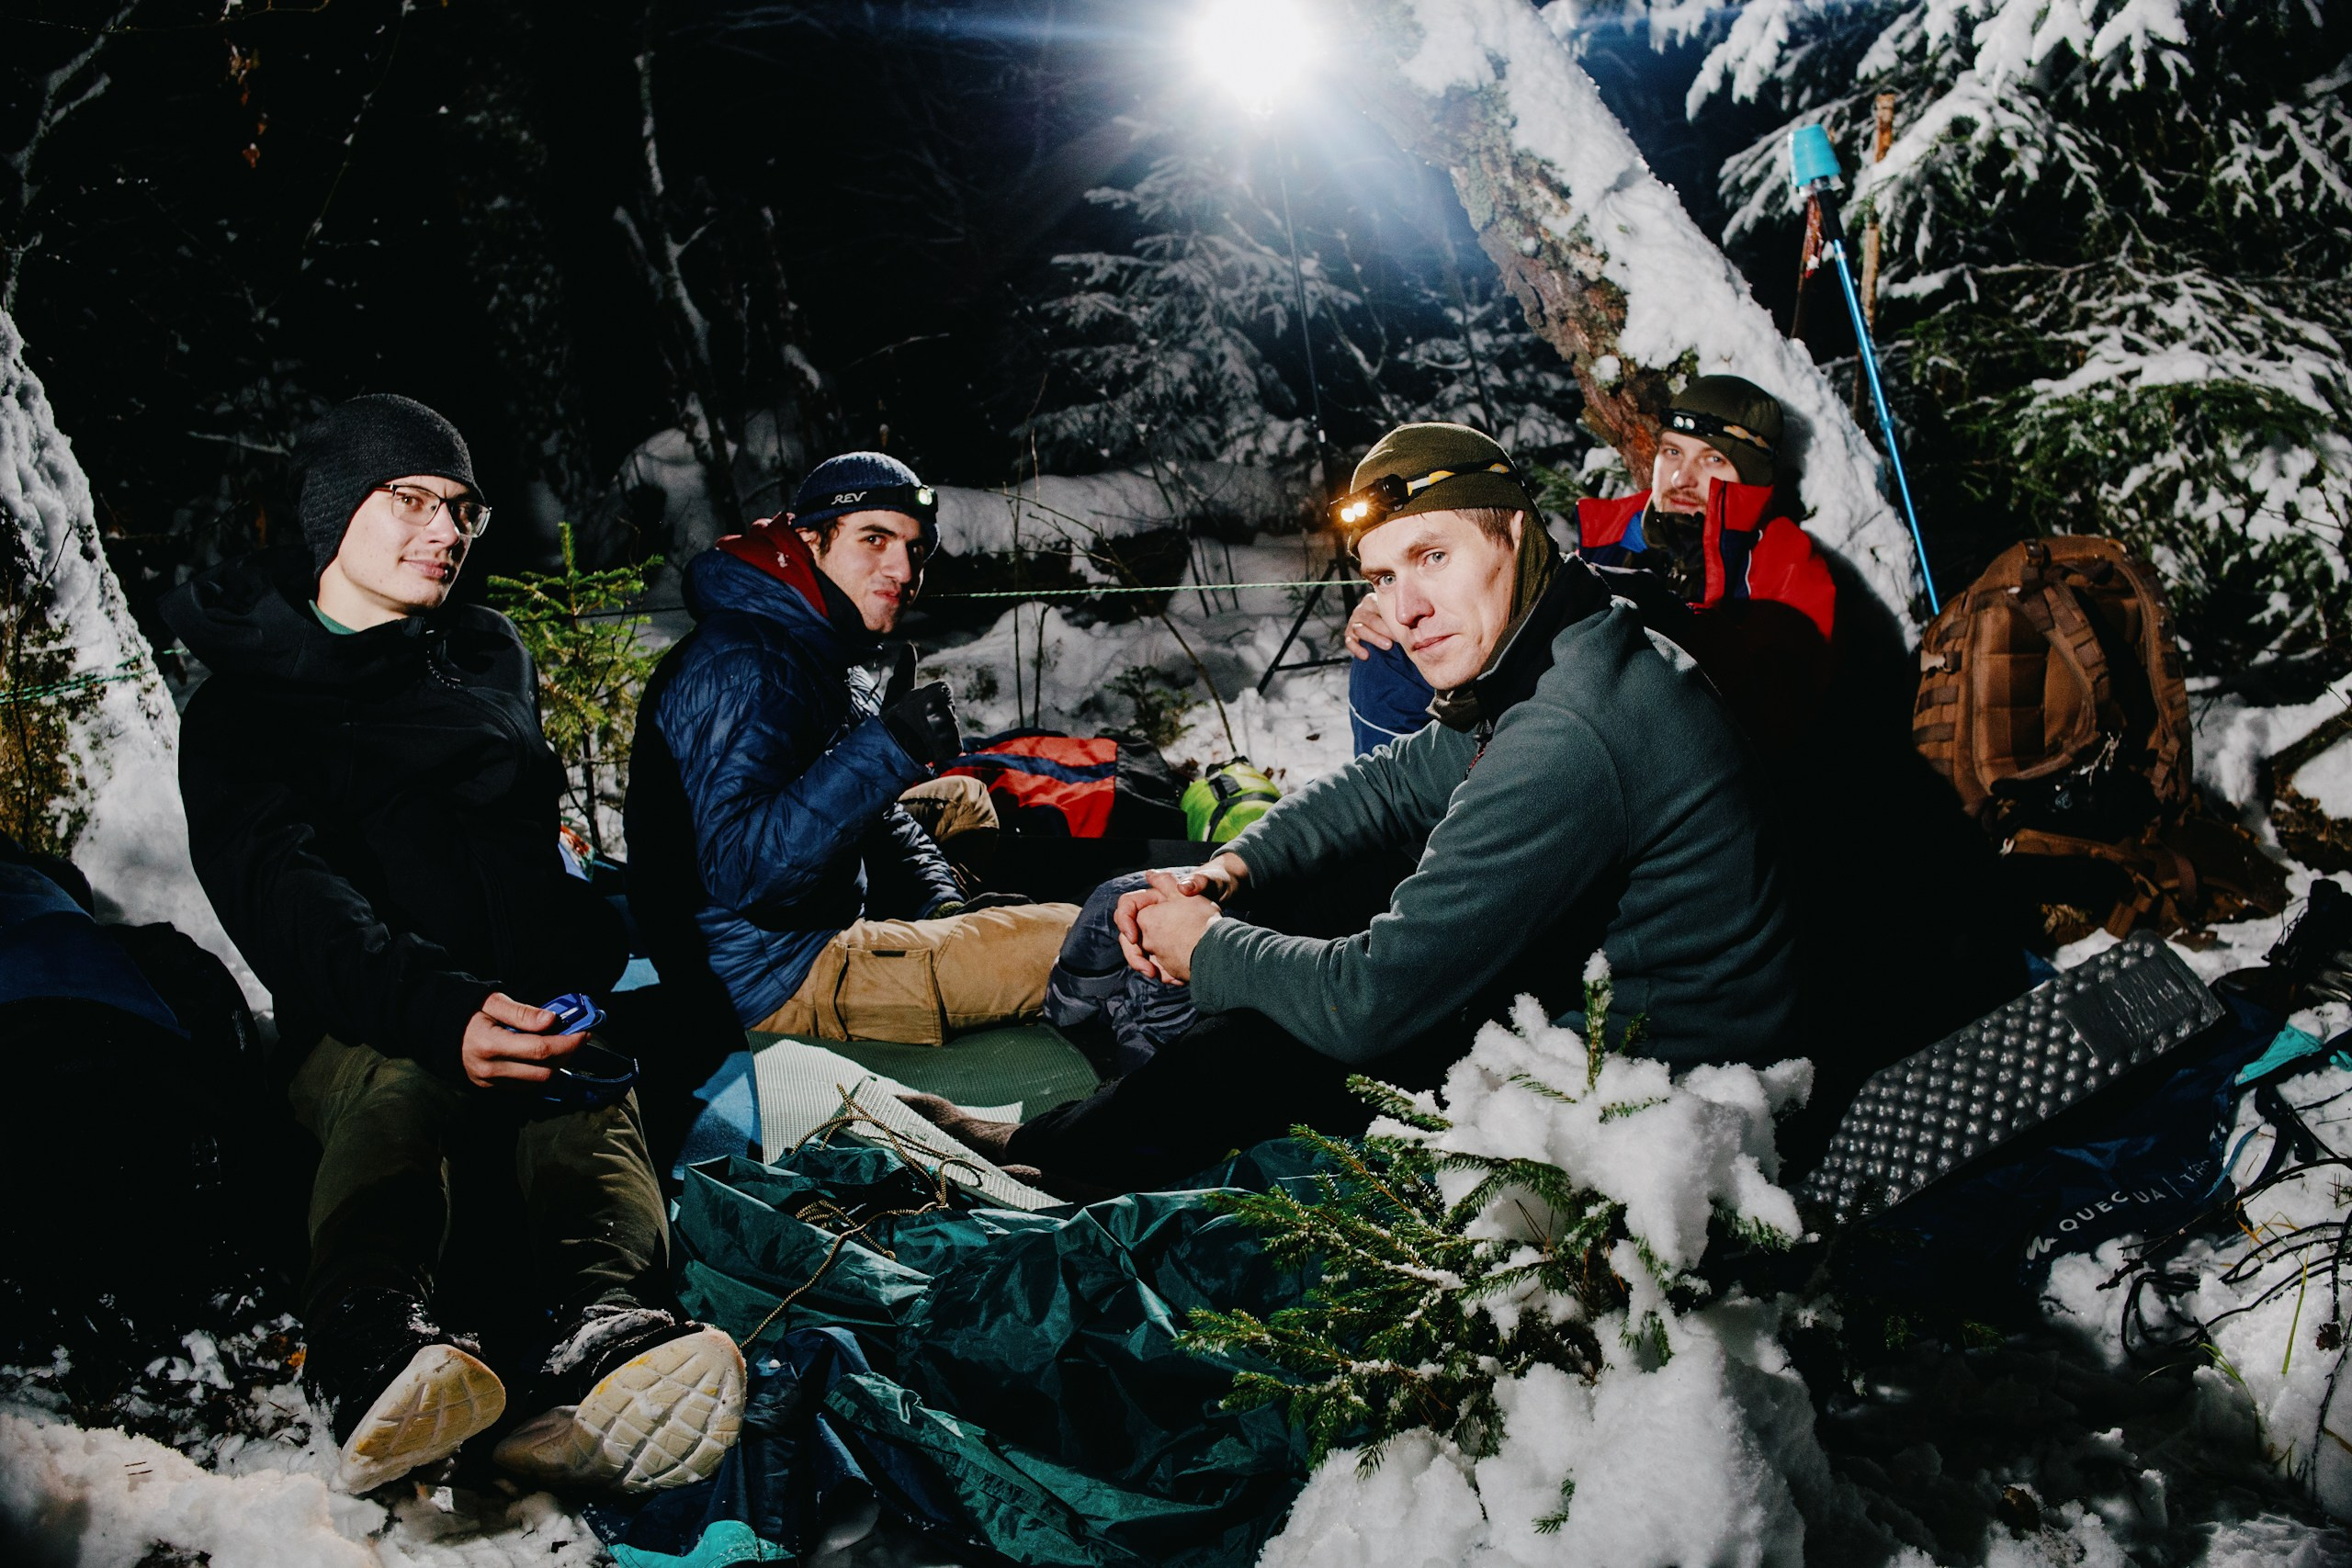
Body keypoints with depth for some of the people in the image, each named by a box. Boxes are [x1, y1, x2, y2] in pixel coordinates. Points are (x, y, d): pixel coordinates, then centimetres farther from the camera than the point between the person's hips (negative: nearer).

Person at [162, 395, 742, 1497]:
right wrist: (435, 1010, -31)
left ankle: (601, 1322, -63)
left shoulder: (489, 655, 24)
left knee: (589, 1091, -33)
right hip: (357, 1025, -2)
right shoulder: (238, 702, 9)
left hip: (537, 1002, 2)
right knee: (399, 1080, -37)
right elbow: (276, 891, -11)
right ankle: (378, 1340, -65)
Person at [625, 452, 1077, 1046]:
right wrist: (888, 748, -36)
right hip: (771, 980, -11)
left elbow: (875, 817, 19)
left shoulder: (843, 658, 10)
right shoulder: (744, 665, -22)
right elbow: (741, 872, -33)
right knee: (1077, 946, -16)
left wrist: (943, 905, 1)